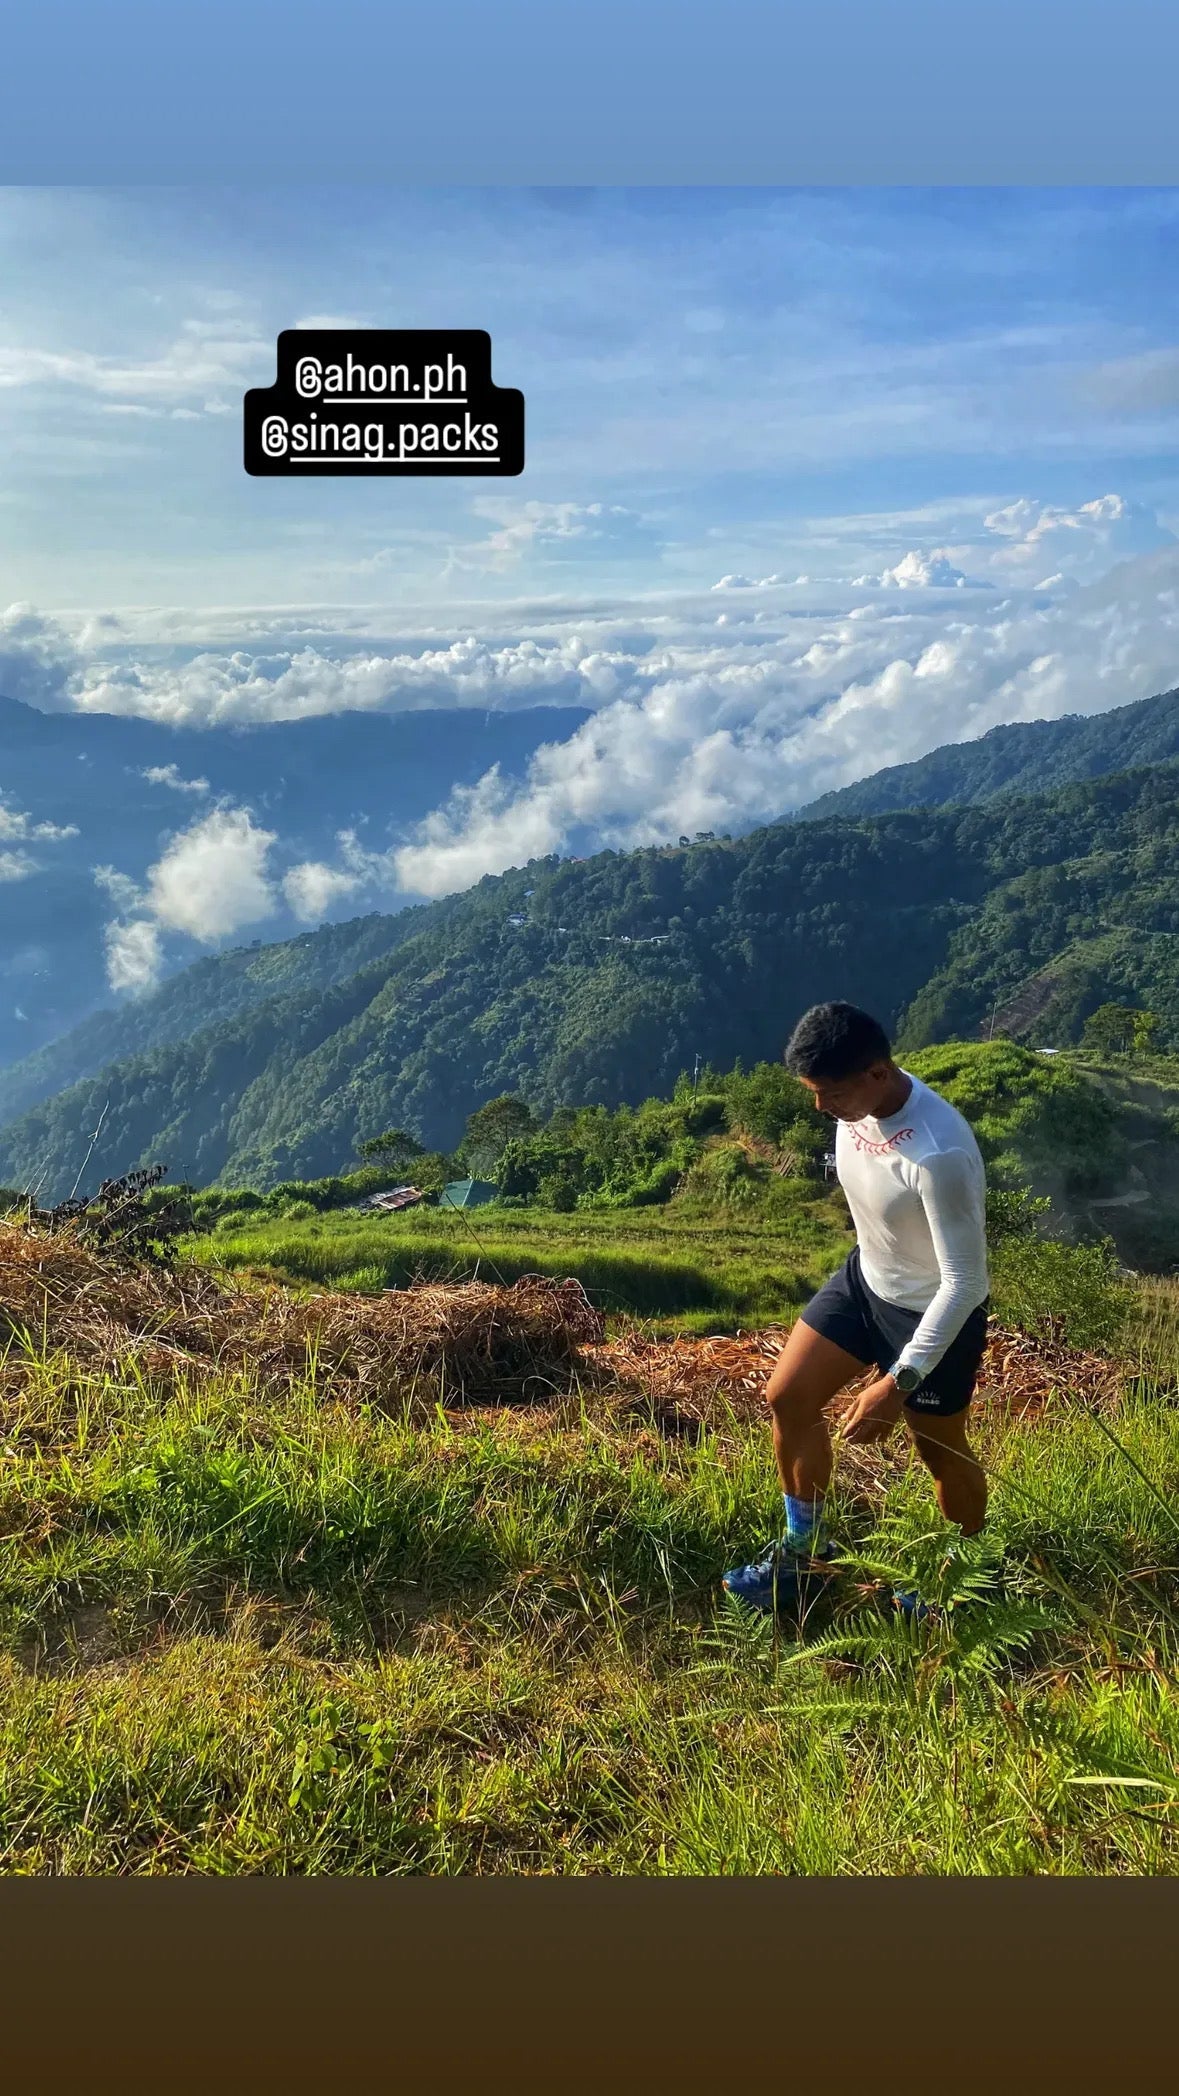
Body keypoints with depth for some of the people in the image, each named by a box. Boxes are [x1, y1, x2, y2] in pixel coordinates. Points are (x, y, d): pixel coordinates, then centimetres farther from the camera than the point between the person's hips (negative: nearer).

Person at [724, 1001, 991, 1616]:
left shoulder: (939, 1153, -38)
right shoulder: (858, 1101, -14)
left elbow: (964, 1282, -32)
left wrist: (898, 1383, -34)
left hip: (935, 1310, -7)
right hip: (865, 1278, 7)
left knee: (940, 1452, 13)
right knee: (787, 1396, 6)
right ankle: (806, 1550, 27)